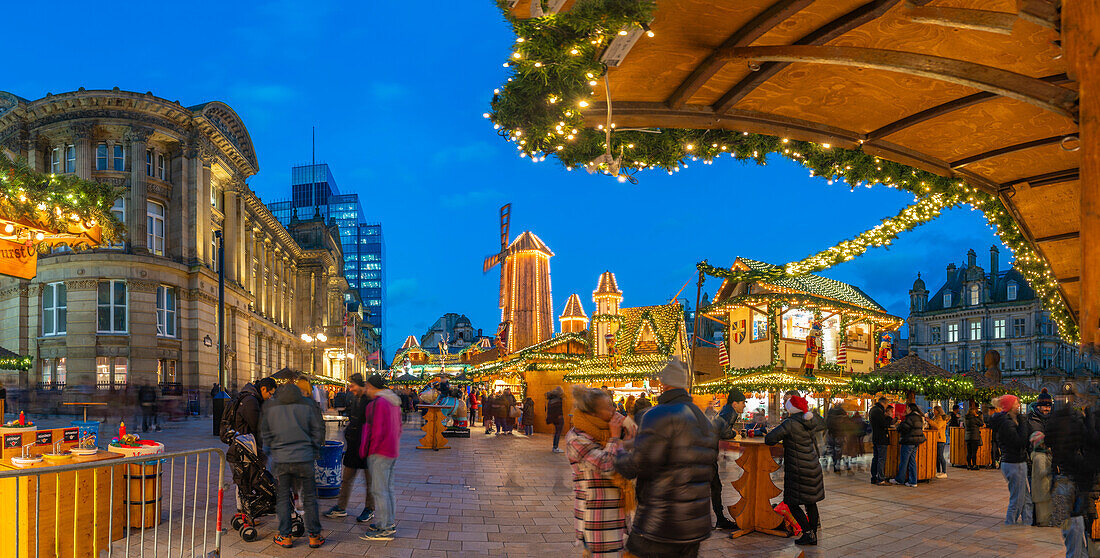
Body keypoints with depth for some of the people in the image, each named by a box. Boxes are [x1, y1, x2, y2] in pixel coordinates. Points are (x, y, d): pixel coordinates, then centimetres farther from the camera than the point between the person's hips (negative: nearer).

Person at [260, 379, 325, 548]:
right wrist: (315, 452, 13)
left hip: (281, 459, 1)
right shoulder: (308, 404, 1)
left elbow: (265, 434, 11)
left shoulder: (269, 406, 6)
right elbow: (318, 430, 2)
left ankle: (285, 536, 14)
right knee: (309, 497, 7)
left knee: (282, 498, 12)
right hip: (304, 458, -1)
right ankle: (314, 536, 11)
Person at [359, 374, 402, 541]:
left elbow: (378, 431, -20)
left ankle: (385, 529, -3)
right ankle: (391, 523, 23)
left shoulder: (379, 403, -16)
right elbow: (398, 428, 18)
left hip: (380, 453, -10)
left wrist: (369, 450, -9)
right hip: (392, 452, 10)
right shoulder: (394, 402, 14)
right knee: (388, 488, 16)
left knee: (379, 490, -5)